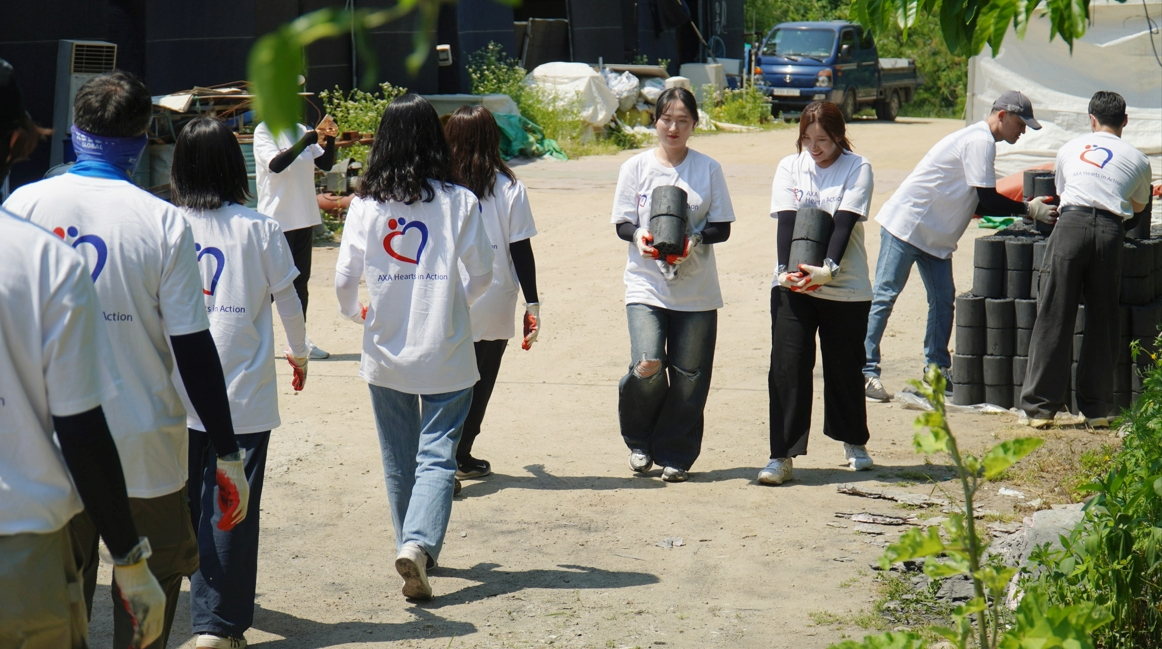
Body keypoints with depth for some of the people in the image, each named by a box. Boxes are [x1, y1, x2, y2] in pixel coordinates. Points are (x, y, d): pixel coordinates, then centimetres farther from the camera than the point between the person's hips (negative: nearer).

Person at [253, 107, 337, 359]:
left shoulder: (301, 130, 9)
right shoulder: (264, 131, -8)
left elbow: (325, 164, 9)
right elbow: (276, 164, -24)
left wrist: (330, 140, -8)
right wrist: (309, 140, -28)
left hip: (304, 218, 6)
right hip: (277, 219, -6)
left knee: (300, 281, 12)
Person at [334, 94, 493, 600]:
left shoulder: (366, 204, -5)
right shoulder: (459, 202, -8)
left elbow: (345, 279, -4)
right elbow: (481, 274, -1)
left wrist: (355, 311, 19)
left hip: (385, 352, 2)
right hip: (446, 353, -2)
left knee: (398, 458, 16)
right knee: (437, 454, -1)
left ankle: (412, 545, 27)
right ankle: (420, 543, -20)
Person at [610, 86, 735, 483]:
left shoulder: (708, 169, 4)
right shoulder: (636, 167, 3)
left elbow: (722, 227, 3)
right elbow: (622, 223, 4)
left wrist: (694, 239, -17)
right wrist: (638, 235, -18)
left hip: (696, 290, 1)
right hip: (645, 284, -1)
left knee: (688, 376, 1)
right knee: (647, 365, -17)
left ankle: (674, 454, 18)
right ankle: (640, 441, 10)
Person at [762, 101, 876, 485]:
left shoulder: (857, 169, -2)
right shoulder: (789, 167, 5)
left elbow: (845, 222, -14)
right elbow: (786, 220, -6)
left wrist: (829, 268, -27)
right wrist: (787, 268, -21)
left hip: (846, 286, -1)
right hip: (792, 285, 1)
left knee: (845, 366, 10)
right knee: (787, 366, -7)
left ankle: (854, 442, 32)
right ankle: (782, 456, -5)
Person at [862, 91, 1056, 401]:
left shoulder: (981, 140, 16)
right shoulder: (980, 140, -15)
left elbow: (980, 204, 16)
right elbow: (987, 200, -19)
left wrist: (1026, 207, 7)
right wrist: (1029, 210, -13)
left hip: (935, 234, 11)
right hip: (906, 224, -11)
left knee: (943, 300, 9)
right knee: (884, 297, -8)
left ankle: (937, 370, 16)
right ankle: (865, 371, -7)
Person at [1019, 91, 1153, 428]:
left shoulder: (1070, 149, 22)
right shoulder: (1137, 159, 20)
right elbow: (1140, 208, 36)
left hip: (1071, 223, 0)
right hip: (1111, 230, 0)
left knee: (1054, 318, 2)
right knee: (1102, 321, 9)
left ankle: (1039, 406, 3)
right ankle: (1097, 407, 12)